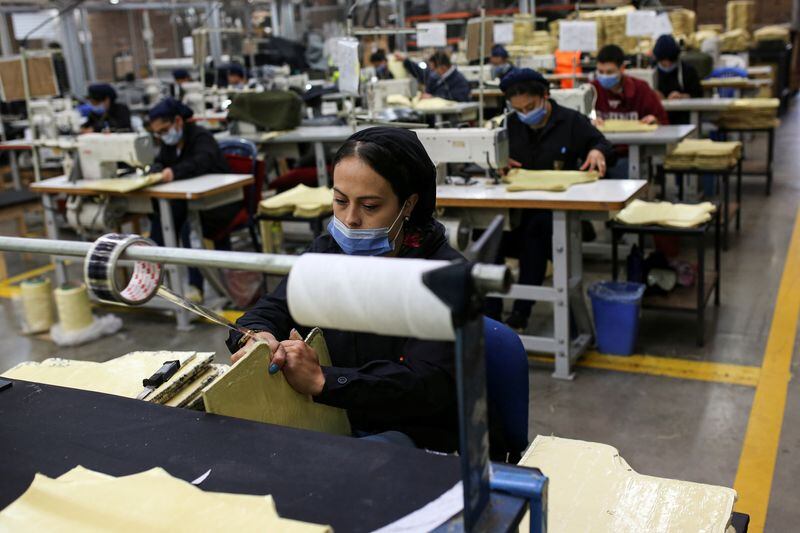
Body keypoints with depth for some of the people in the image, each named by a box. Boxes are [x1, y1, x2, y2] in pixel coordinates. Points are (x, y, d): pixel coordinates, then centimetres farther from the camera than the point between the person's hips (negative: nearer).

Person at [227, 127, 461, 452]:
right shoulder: (327, 251, 8)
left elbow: (429, 385, -23)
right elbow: (273, 309, 8)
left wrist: (322, 381, -31)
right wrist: (258, 336, -19)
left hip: (414, 437, -5)